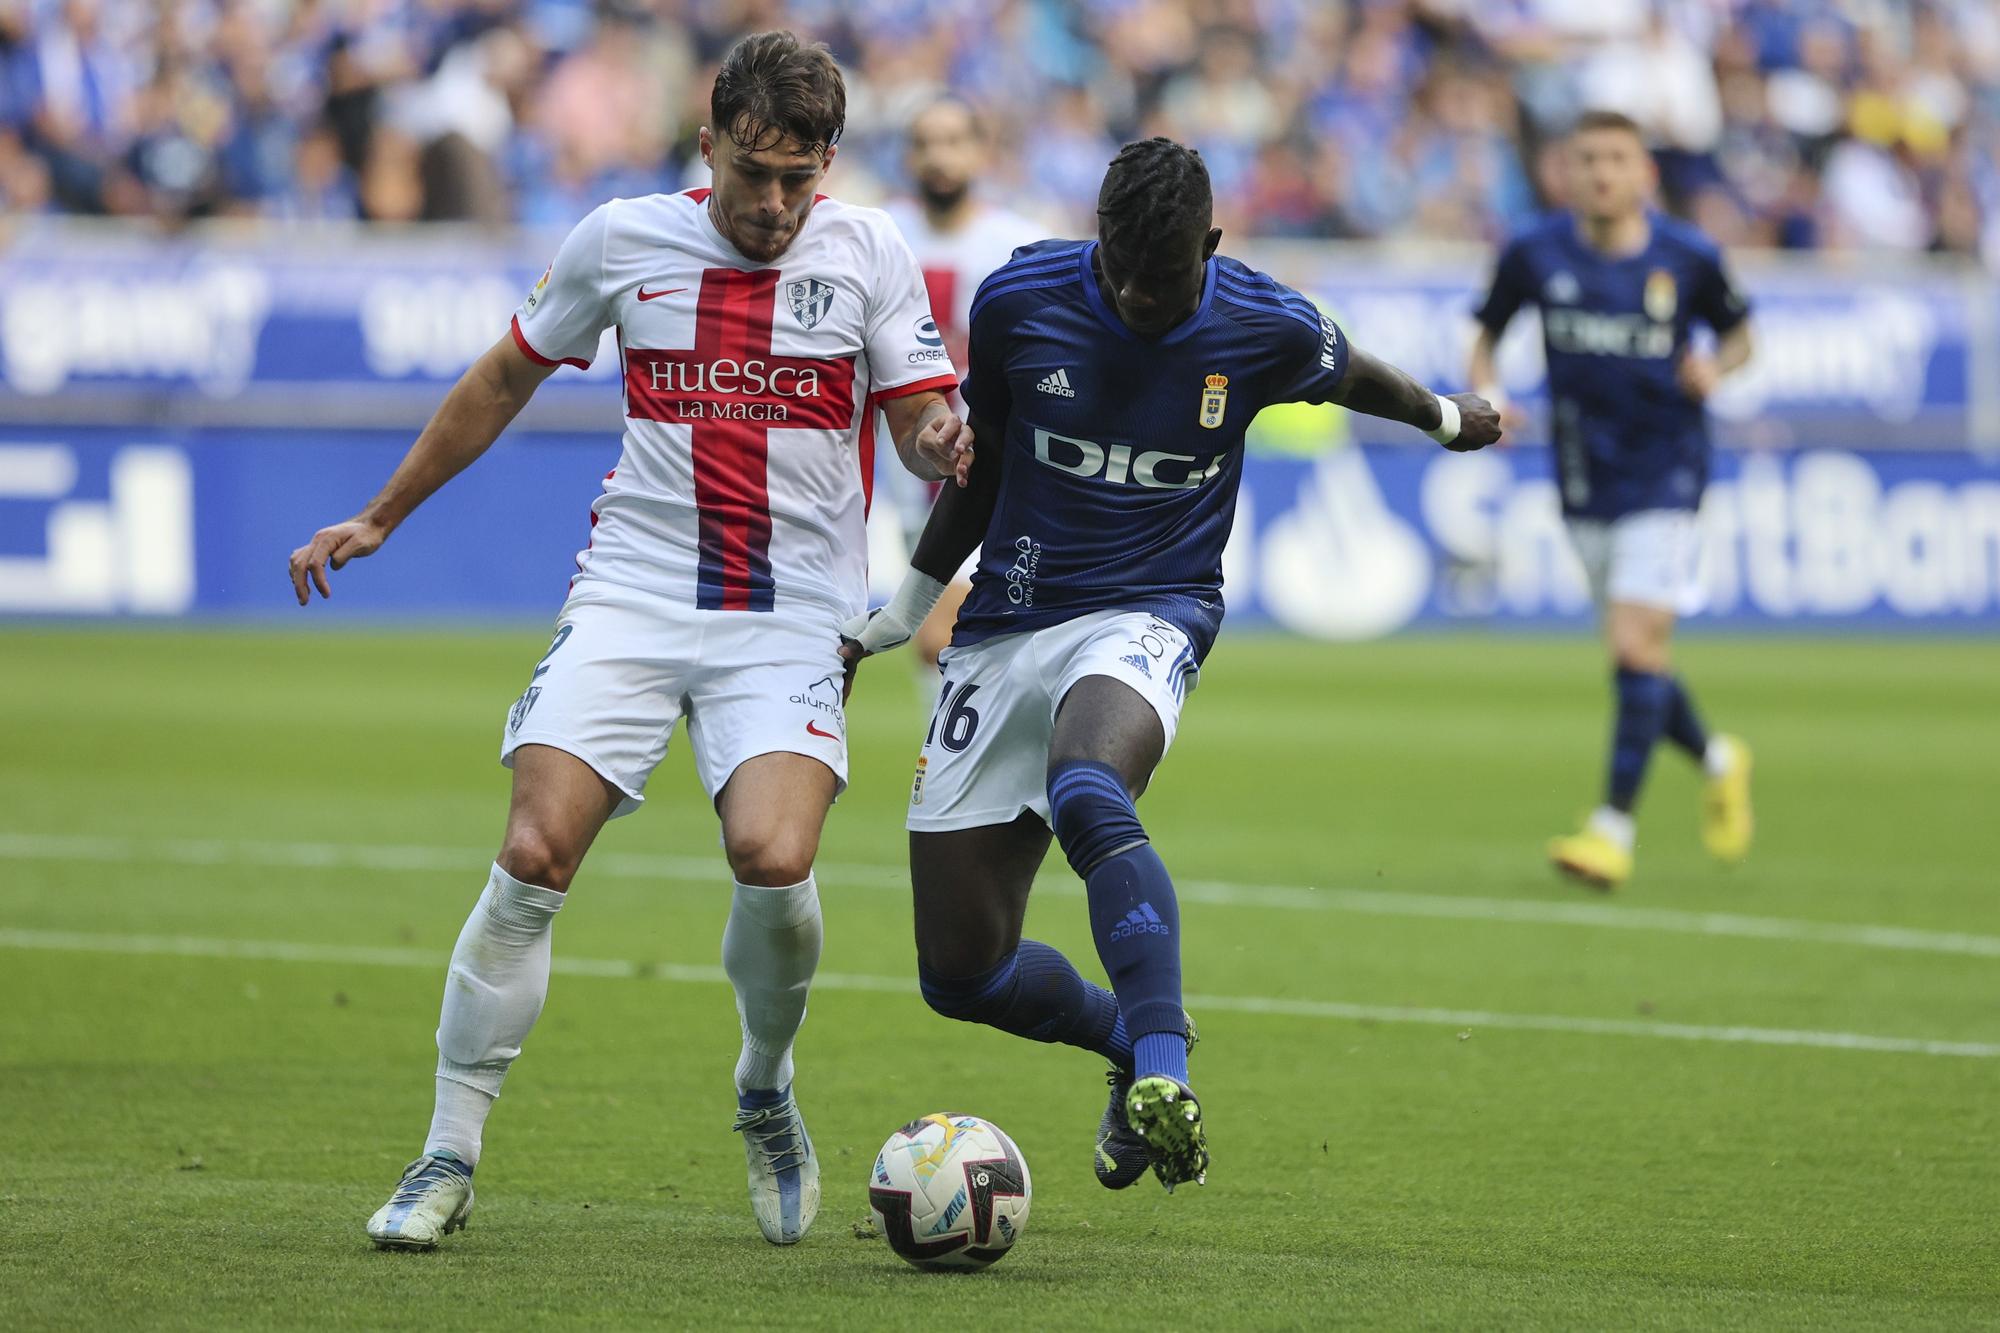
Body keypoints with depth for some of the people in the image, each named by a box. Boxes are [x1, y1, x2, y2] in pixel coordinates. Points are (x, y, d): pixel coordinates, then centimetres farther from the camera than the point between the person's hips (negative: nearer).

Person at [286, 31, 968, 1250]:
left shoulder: (870, 256, 1)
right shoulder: (622, 241, 3)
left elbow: (921, 421, 1)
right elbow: (506, 381, 16)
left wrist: (943, 446, -24)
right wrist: (378, 520, 20)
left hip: (792, 621, -1)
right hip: (631, 592, 1)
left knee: (774, 862, -22)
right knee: (533, 854, -14)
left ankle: (767, 1093, 9)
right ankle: (450, 1159, -3)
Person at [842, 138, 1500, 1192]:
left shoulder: (1266, 330, -7)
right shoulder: (1019, 301, -5)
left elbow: (1346, 374, 19)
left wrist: (1443, 418, 37)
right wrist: (899, 613, 19)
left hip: (1146, 618, -3)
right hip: (1005, 623, 3)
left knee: (1087, 796, -40)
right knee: (960, 972, -2)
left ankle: (1163, 1078, -43)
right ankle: (1135, 1043, 27)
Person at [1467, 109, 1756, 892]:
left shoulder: (1688, 259, -7)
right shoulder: (1535, 255, -3)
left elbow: (1738, 332, 10)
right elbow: (1487, 334, 11)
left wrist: (1716, 366, -12)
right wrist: (1486, 393, -9)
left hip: (1665, 470, -3)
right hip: (1583, 474, 3)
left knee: (1636, 645, -15)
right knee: (1635, 655, 10)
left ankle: (1614, 827, -11)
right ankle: (1717, 763, 38)